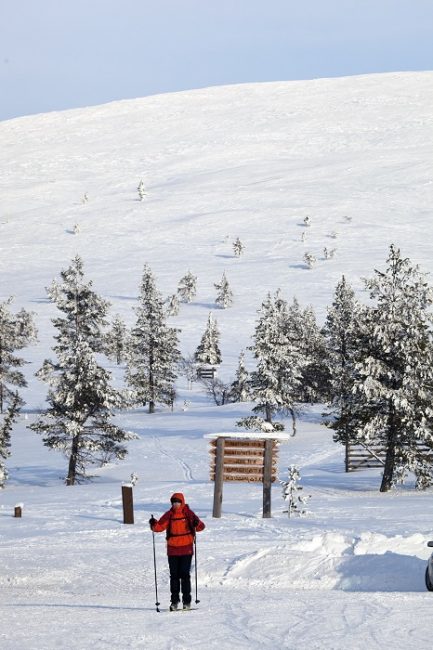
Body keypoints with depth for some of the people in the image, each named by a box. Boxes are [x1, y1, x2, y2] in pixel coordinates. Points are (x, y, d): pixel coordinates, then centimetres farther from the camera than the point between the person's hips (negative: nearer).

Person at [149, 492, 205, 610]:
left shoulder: (188, 513, -2)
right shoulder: (169, 515, 5)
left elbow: (200, 526, -6)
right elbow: (159, 527, 0)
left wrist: (197, 524, -28)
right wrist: (153, 524, -21)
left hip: (186, 549, -3)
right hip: (172, 550, 3)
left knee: (185, 575, -2)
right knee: (174, 575, 5)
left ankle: (187, 601, 5)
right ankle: (174, 600, 12)